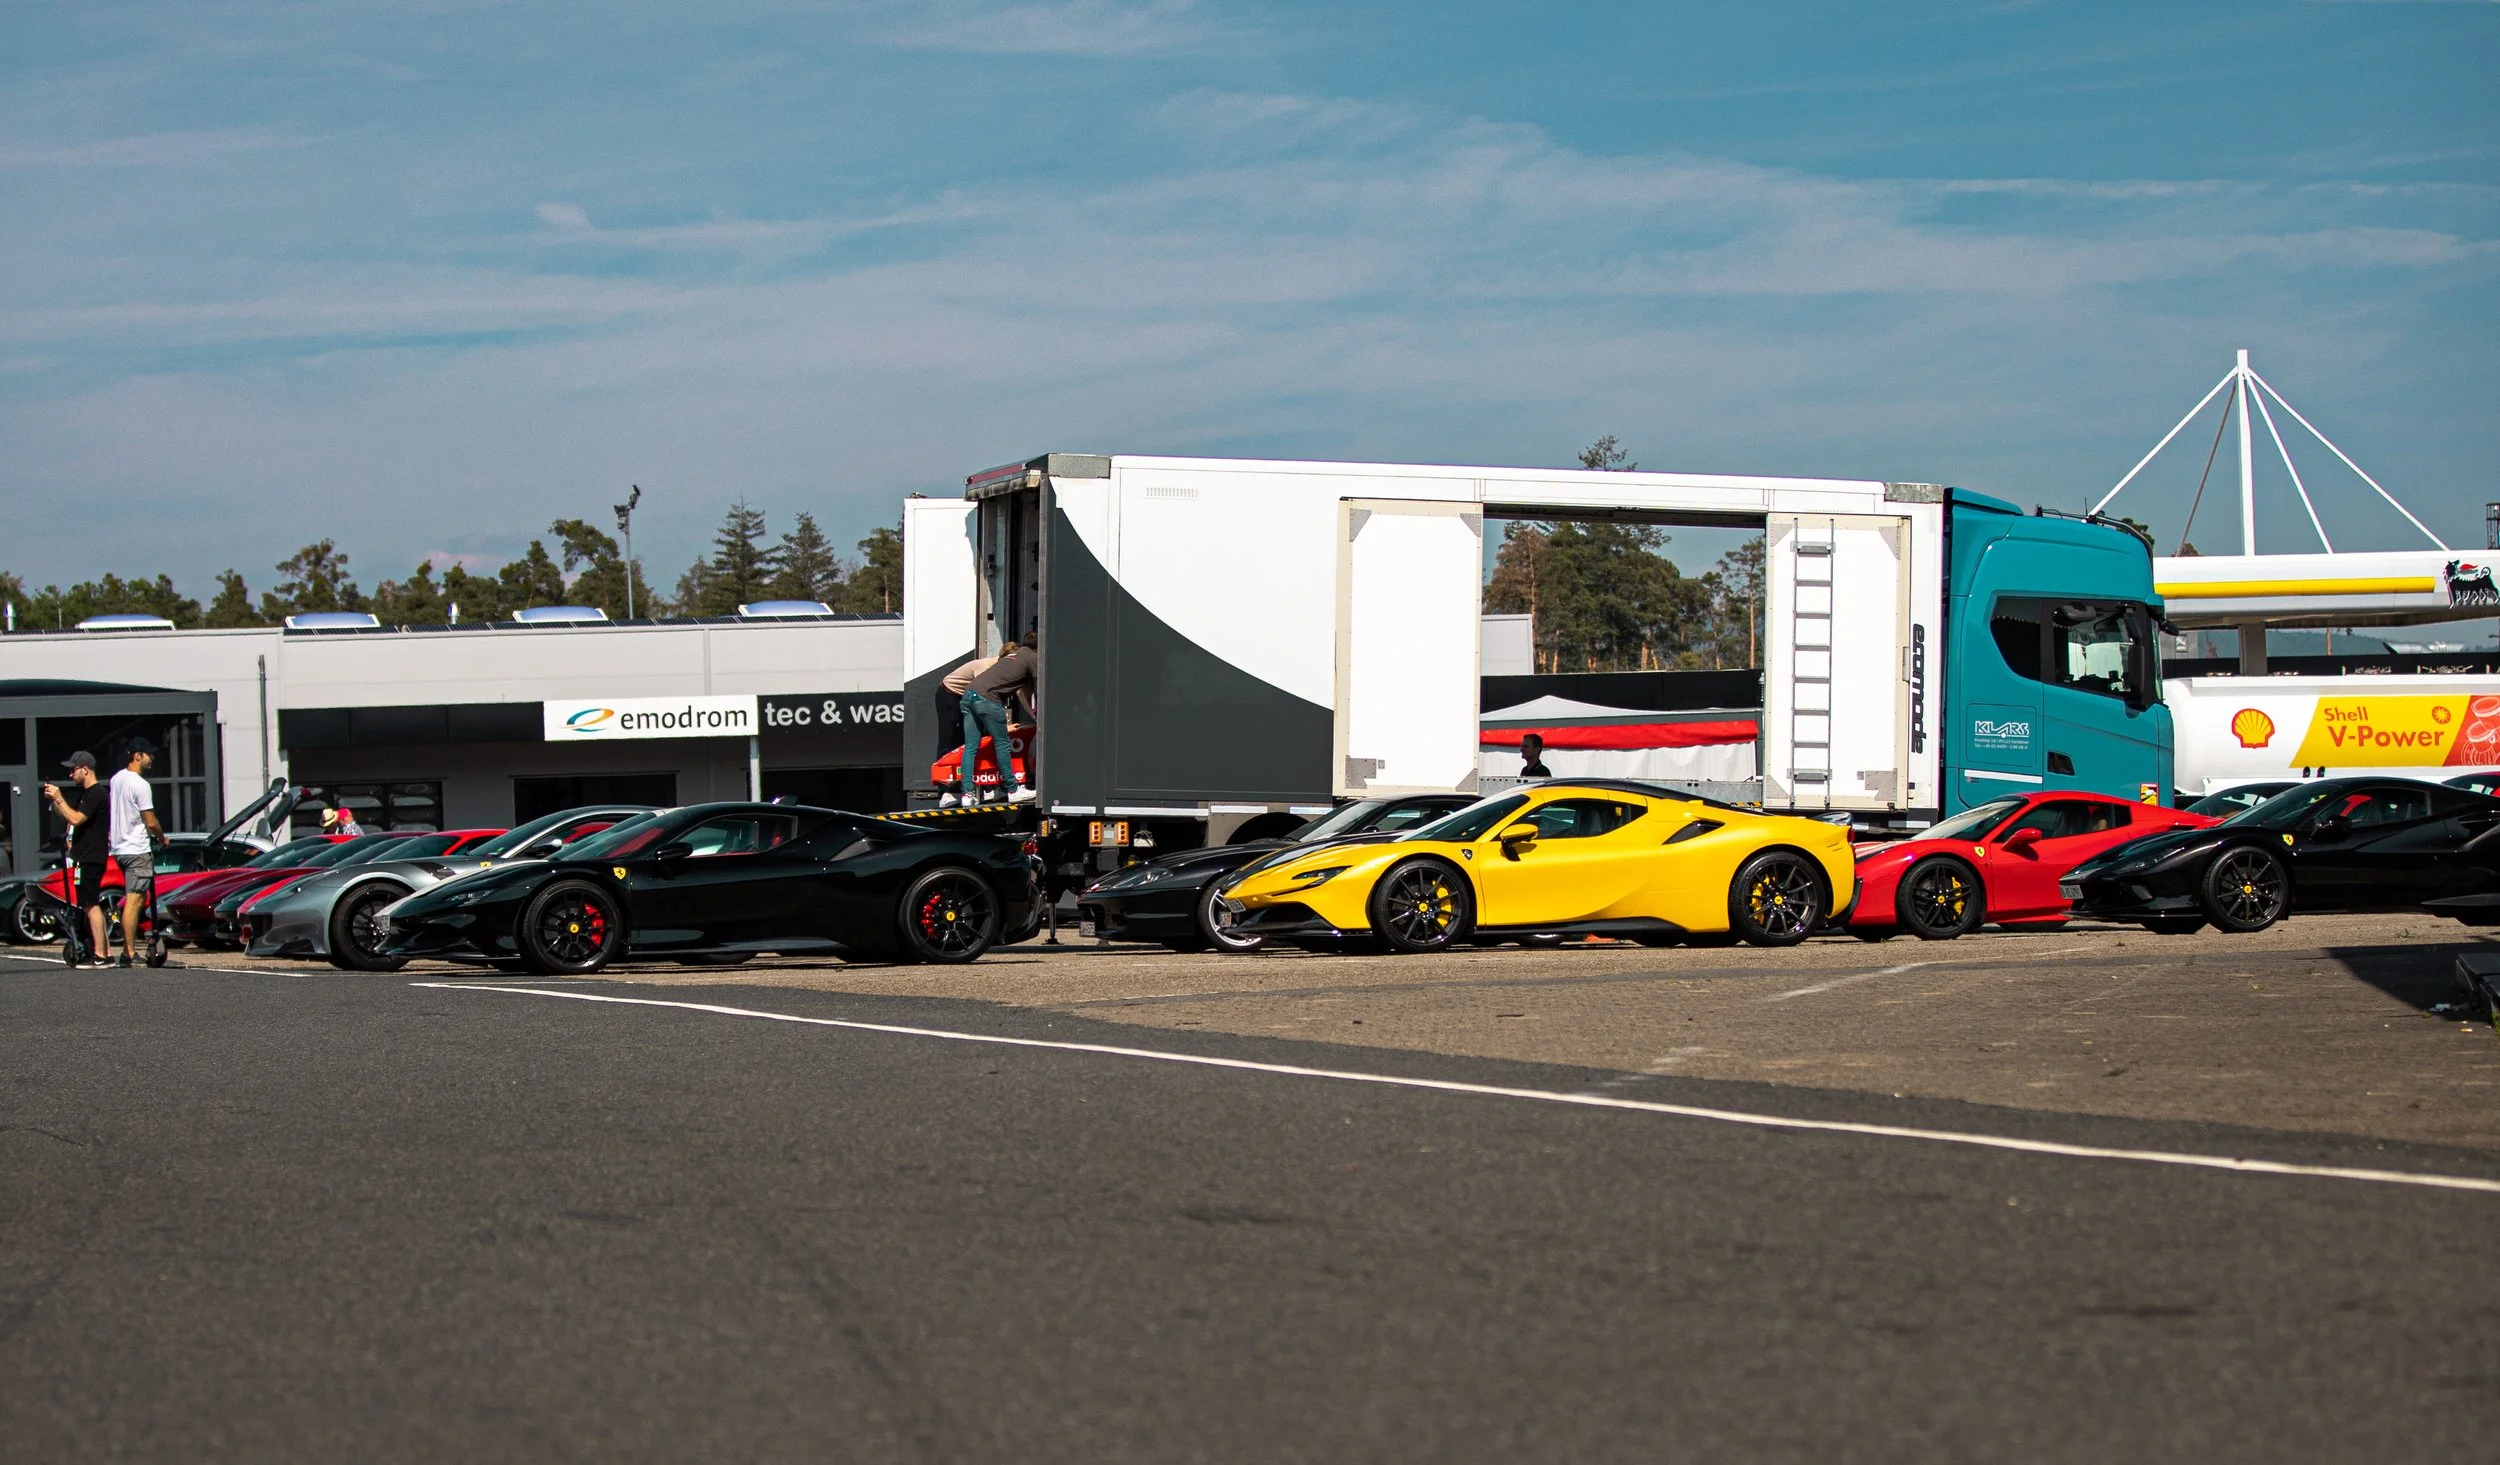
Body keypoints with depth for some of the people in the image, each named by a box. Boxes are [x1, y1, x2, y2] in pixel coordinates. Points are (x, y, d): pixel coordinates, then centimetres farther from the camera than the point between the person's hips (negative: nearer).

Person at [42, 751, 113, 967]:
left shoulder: (97, 793, -14)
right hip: (85, 857, 11)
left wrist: (59, 798, -15)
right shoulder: (86, 793, 19)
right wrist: (53, 800, 8)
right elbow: (66, 818, 22)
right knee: (93, 905, 13)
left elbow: (76, 819, -22)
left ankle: (99, 956, -13)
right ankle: (104, 950, 16)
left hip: (90, 858, -11)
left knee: (91, 905, -11)